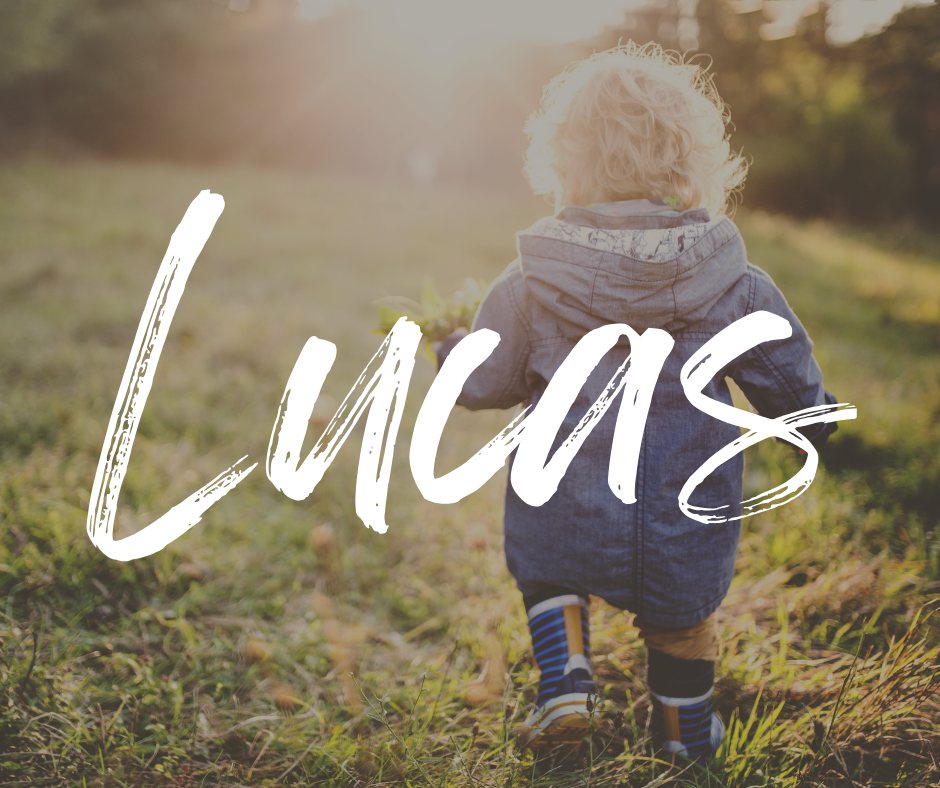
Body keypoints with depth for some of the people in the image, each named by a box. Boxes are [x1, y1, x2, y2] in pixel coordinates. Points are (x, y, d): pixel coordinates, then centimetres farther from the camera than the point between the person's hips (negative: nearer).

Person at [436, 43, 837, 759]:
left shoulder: (529, 286, -13)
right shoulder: (735, 286, -10)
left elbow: (484, 382, -1)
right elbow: (793, 382, 2)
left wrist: (448, 349, 21)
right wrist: (814, 422, 25)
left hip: (568, 519, -1)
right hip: (689, 529, 1)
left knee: (546, 569, 31)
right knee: (683, 617, 28)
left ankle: (566, 680, 14)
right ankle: (687, 727, 45)